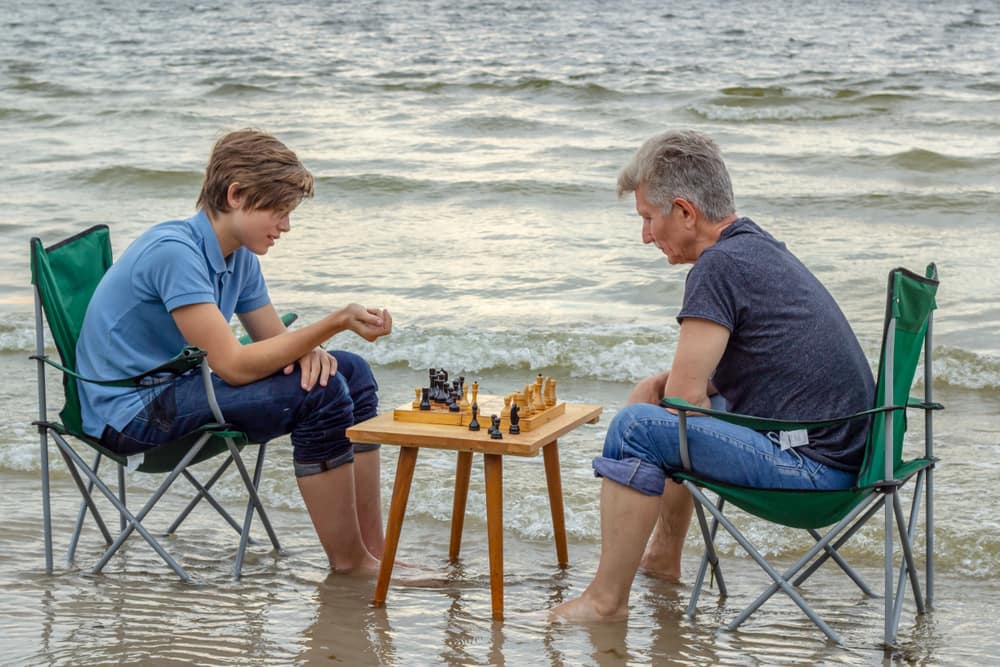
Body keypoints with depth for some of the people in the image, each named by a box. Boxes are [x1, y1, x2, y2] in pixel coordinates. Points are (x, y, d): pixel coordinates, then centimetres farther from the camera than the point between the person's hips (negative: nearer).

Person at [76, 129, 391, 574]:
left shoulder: (239, 256, 5)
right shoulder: (173, 250, -24)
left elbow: (275, 340, 11)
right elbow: (234, 365, -29)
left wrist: (311, 349, -14)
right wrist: (335, 324, -31)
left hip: (176, 389, 10)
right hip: (131, 413, -10)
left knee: (350, 373, 3)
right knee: (319, 394, -23)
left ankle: (374, 552, 0)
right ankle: (348, 562, -11)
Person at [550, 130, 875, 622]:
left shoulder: (720, 265, -16)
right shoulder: (764, 249, 15)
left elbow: (685, 396, -17)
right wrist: (656, 388, 9)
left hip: (811, 467, -10)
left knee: (637, 427, -16)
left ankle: (606, 599, -9)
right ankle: (663, 558, 38)